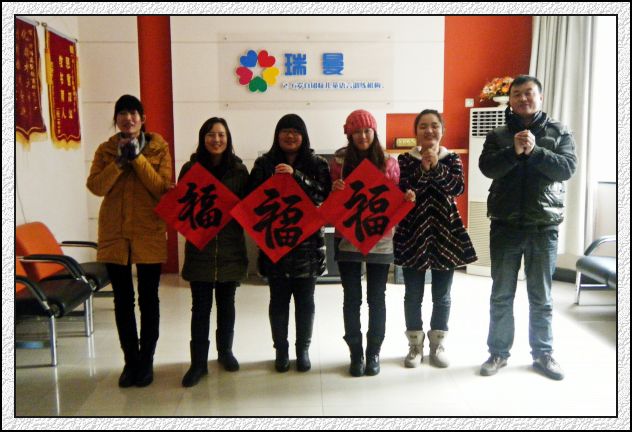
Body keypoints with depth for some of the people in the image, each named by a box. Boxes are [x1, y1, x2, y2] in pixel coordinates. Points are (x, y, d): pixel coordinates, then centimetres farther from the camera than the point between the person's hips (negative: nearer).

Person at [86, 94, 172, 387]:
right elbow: (95, 187, -6)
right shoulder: (106, 150, 7)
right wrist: (120, 160, -15)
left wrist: (137, 157, -15)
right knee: (123, 300, 9)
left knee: (148, 299, 6)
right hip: (114, 233, 2)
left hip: (149, 233, -2)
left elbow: (163, 187, -10)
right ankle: (130, 360, 22)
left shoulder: (159, 148, 1)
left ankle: (146, 361, 20)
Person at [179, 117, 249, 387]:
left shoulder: (238, 169, 2)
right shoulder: (190, 168, 1)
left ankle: (225, 351, 33)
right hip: (199, 248, -1)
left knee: (226, 303, 14)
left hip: (230, 248, 1)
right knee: (201, 307, 3)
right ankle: (198, 362, 15)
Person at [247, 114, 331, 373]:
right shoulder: (264, 164, 4)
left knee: (305, 300, 9)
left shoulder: (317, 164, 3)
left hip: (307, 242, 0)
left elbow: (324, 194, -12)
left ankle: (303, 349, 25)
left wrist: (295, 175, -21)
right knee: (278, 300, 9)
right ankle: (281, 350, 25)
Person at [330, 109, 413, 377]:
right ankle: (356, 353, 20)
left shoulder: (388, 163, 1)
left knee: (376, 298, 8)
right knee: (351, 299, 6)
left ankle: (374, 352, 23)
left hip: (380, 241, 0)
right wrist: (334, 190, -16)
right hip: (347, 239, 0)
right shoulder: (340, 161, 1)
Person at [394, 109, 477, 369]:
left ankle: (438, 345, 24)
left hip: (445, 232, 1)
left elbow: (458, 187, -13)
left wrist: (436, 166, -24)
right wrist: (423, 168, -23)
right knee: (413, 295, 7)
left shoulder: (452, 159, 4)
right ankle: (415, 346, 21)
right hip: (412, 233, -1)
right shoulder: (405, 160, 1)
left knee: (442, 295, 9)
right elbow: (400, 192, -12)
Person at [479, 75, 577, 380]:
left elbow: (567, 168, -10)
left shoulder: (559, 133, 5)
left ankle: (542, 354, 24)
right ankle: (498, 352, 20)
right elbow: (488, 168, -11)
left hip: (544, 227, 0)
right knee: (501, 295, 8)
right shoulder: (497, 136, 5)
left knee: (541, 296, 10)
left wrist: (534, 151, -22)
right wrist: (514, 151, -25)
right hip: (505, 226, 0)